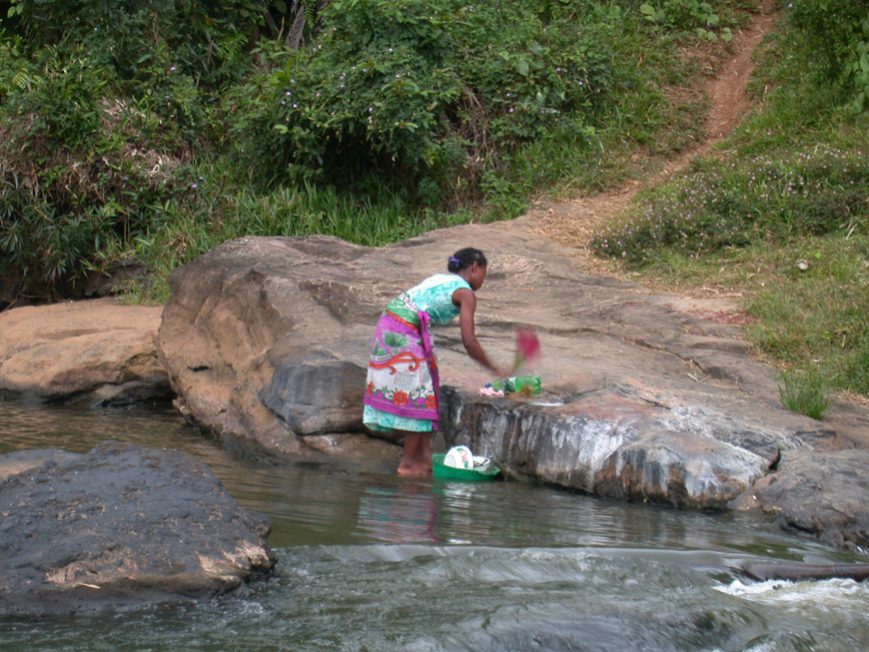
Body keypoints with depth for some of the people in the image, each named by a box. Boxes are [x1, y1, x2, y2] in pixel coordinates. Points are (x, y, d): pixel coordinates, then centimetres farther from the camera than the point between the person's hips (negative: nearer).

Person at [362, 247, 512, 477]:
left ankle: (423, 456, 20)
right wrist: (495, 369, 0)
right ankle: (408, 463, 7)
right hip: (405, 335, -8)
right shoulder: (466, 294, -2)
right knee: (416, 397, 1)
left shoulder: (439, 279, 21)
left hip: (389, 325, 8)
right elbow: (469, 343, -9)